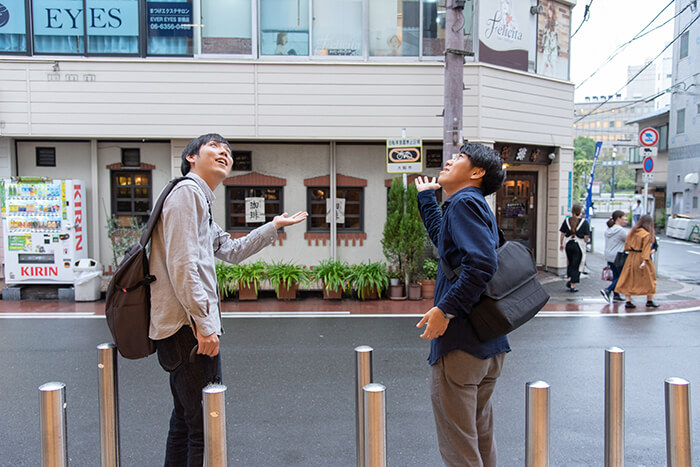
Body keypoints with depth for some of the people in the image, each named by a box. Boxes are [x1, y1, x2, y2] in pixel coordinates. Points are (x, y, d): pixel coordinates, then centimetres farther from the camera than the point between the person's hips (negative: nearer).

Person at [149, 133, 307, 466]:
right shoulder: (188, 191, -9)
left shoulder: (201, 201, 22)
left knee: (185, 420, 20)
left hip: (186, 327, 11)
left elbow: (231, 251, 29)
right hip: (189, 326, -11)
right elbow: (181, 265, -19)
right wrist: (204, 324, -20)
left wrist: (274, 226, 30)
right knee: (205, 427, -5)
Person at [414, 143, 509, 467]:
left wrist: (445, 309, -23)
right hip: (489, 344, 10)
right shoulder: (477, 206, 18)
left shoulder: (465, 202, -12)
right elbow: (441, 235, 36)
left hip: (460, 342, -10)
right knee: (480, 437, 22)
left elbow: (481, 263, -26)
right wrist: (426, 196, 42)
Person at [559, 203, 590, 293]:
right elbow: (586, 237, -8)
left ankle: (569, 279, 14)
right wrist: (585, 243, 11)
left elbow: (562, 234, 3)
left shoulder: (566, 221, -1)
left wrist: (561, 244, 13)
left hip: (568, 244, 3)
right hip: (579, 245, -3)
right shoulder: (584, 222, -8)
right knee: (576, 265, 3)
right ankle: (572, 286, 2)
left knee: (570, 263, 23)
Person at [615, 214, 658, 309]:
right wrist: (644, 261, -20)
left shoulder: (632, 231, 4)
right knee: (649, 279, 11)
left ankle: (628, 301, 4)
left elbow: (627, 243, 8)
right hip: (641, 258, -6)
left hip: (631, 257, 6)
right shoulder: (647, 234, -14)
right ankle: (649, 301, 19)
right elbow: (646, 248, -18)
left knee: (629, 280, 8)